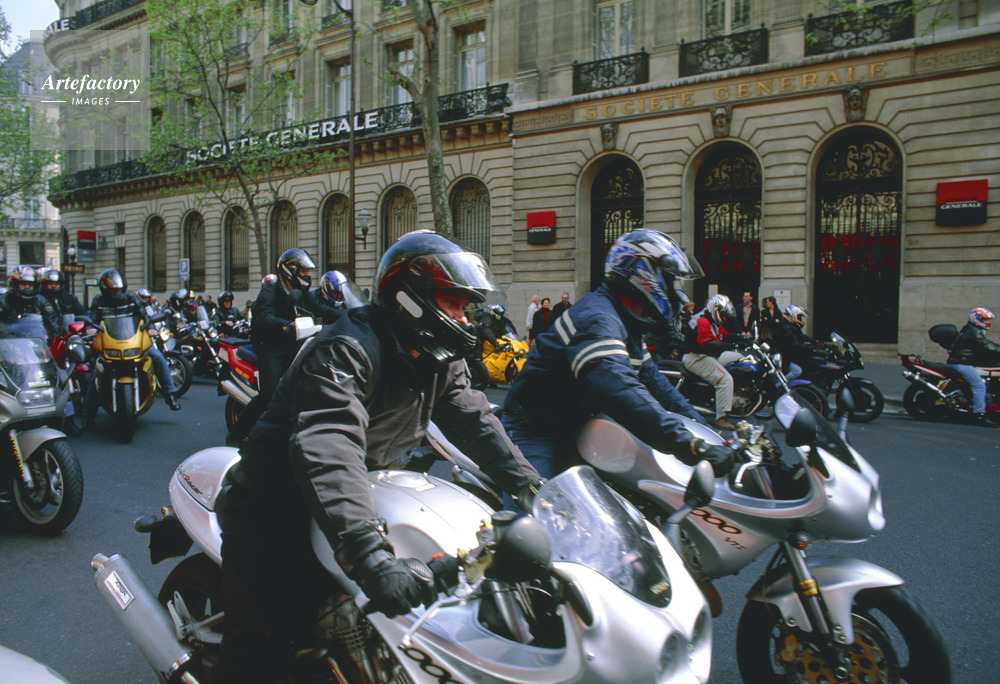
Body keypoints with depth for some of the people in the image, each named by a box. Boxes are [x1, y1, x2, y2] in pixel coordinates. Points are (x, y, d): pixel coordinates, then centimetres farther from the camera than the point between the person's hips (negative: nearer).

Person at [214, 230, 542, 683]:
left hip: (367, 489, 8)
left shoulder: (439, 361, 3)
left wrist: (524, 480, -11)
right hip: (277, 505, -8)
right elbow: (327, 452, -41)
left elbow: (472, 419, 4)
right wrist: (371, 558, -52)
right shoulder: (346, 351, -28)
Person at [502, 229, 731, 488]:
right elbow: (620, 392, -39)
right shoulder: (597, 319, -25)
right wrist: (692, 446, -45)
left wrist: (701, 425, 5)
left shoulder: (627, 325, 11)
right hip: (535, 432, -10)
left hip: (576, 432, 10)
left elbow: (651, 379, 16)